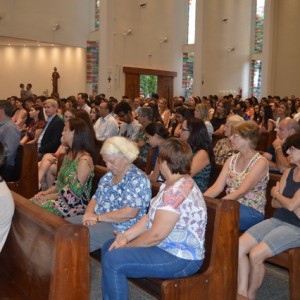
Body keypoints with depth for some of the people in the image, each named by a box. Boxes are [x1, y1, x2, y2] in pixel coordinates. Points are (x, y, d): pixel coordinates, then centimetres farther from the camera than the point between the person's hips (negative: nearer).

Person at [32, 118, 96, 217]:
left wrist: (49, 196, -13)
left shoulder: (84, 159, -19)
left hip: (75, 205, -8)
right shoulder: (69, 154, 10)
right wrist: (46, 192, -2)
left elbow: (74, 192, -19)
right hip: (60, 198, 8)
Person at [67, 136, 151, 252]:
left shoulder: (138, 179, -13)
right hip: (98, 220, 9)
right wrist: (89, 214, -6)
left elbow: (130, 213, -23)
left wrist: (97, 217, -18)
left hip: (119, 228, -9)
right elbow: (95, 198, 17)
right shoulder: (109, 175, 14)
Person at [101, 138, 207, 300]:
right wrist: (126, 235, -2)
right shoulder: (172, 185, 8)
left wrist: (126, 246, -11)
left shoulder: (176, 192, -27)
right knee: (109, 247, 12)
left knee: (112, 260, -19)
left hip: (180, 258, -11)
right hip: (168, 247, 11)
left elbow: (155, 235, -25)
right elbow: (150, 217, 10)